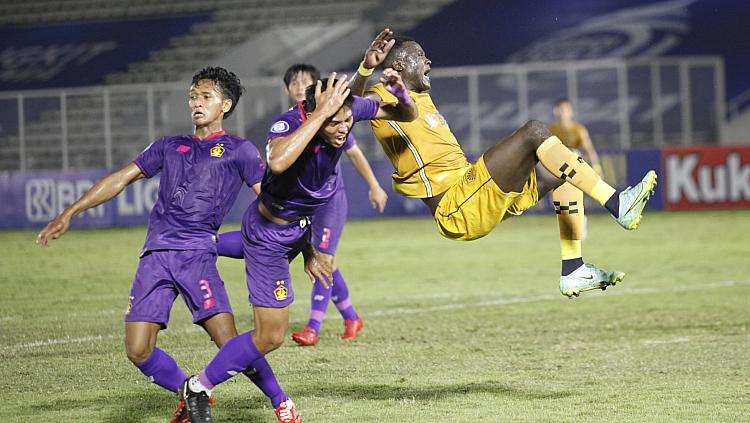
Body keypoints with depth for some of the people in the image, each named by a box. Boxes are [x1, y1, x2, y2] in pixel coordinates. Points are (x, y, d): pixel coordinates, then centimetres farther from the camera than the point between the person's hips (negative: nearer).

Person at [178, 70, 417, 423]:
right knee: (271, 336, -2)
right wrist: (321, 113, -55)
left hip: (305, 221, 6)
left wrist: (399, 94, -28)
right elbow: (278, 162, -60)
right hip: (270, 235, -6)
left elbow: (407, 115, -5)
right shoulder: (288, 125, -37)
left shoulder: (348, 108, -19)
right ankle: (198, 388, 15)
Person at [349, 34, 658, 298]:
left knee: (570, 169, 12)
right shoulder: (383, 100, -7)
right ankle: (617, 205, -21)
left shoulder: (421, 98, 23)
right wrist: (365, 69, -40)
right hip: (456, 210, -10)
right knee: (535, 131, -20)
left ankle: (573, 271, 7)